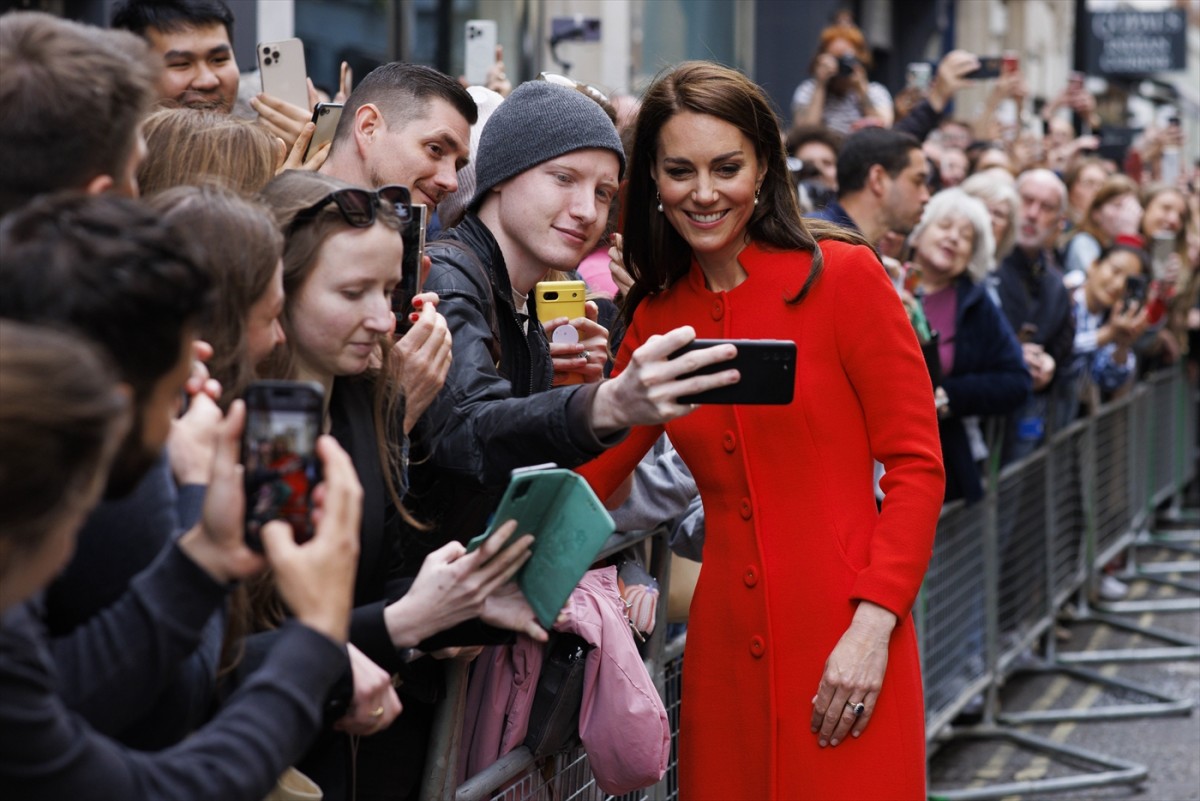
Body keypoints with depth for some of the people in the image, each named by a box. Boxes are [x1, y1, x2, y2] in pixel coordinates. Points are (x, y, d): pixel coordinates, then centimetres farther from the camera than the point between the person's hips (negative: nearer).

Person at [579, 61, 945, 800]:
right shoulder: (657, 317, 11)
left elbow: (916, 467, -6)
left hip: (844, 644, -4)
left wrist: (873, 625, -15)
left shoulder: (843, 277, -3)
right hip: (726, 648, 4)